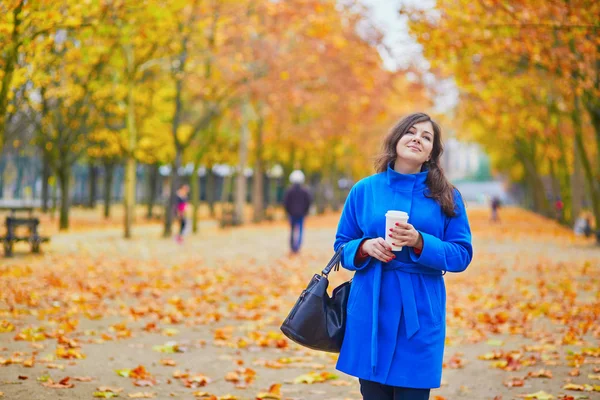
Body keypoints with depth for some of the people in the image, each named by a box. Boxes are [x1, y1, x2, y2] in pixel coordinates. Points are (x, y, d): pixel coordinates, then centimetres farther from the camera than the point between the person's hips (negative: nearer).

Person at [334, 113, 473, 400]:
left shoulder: (447, 197, 4)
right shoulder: (364, 190, 6)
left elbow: (462, 254, 0)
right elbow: (342, 246, 12)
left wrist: (419, 242, -16)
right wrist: (365, 247, -10)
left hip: (420, 311, -1)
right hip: (370, 309, 1)